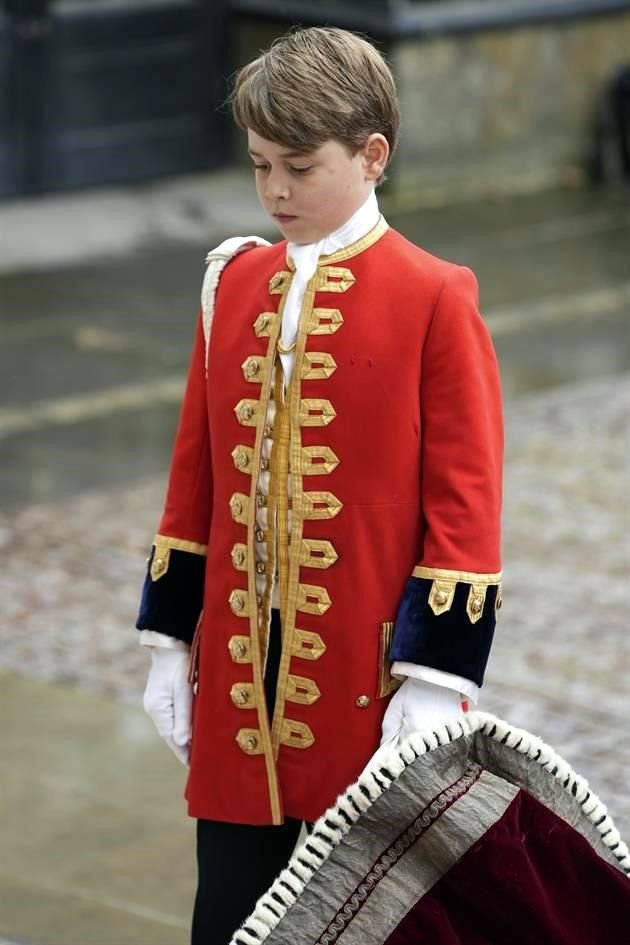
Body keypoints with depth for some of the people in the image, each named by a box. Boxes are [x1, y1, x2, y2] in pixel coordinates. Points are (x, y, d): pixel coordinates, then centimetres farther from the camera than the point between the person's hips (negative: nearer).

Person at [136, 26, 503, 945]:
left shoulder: (434, 300, -8)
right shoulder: (234, 284, 8)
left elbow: (464, 503, -9)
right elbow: (198, 474, 13)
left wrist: (436, 681, -13)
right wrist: (171, 641, 11)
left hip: (369, 678, -4)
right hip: (242, 678, 4)